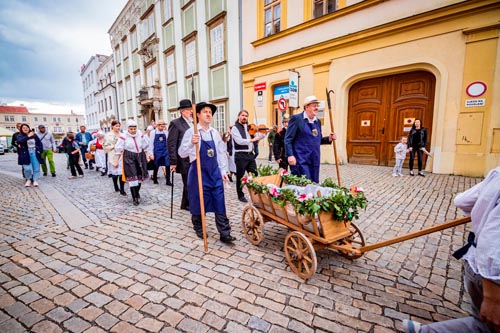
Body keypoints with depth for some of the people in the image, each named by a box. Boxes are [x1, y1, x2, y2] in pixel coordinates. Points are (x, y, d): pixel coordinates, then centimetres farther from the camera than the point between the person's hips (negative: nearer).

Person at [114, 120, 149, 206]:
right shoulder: (124, 137, -8)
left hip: (140, 157, 5)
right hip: (129, 158, -4)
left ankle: (137, 193, 33)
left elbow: (145, 147, 13)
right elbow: (118, 150, -7)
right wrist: (116, 161, -9)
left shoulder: (140, 135, 4)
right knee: (132, 177, -8)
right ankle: (135, 198, 0)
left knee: (140, 176, 11)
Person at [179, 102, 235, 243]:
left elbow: (221, 152, 13)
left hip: (215, 172, 4)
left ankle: (225, 234, 11)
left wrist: (223, 170, 7)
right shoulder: (191, 132, -6)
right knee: (199, 202, 9)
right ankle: (199, 229, 31)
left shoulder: (215, 133, 8)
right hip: (199, 172, -4)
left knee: (220, 203, 3)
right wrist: (191, 143, -29)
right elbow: (182, 153, -11)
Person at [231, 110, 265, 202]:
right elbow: (239, 141, -20)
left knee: (255, 175, 8)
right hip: (240, 155, -6)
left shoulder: (249, 127, 13)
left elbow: (257, 138, 15)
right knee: (240, 177, 4)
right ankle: (241, 195, 19)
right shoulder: (235, 128, -5)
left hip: (250, 154, 6)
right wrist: (252, 140, -28)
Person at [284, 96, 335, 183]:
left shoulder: (317, 121, 16)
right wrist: (290, 155, -21)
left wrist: (328, 139, 5)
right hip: (301, 161, -7)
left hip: (314, 161, 7)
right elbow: (288, 139, -10)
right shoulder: (296, 118, -5)